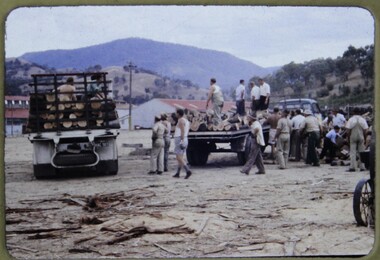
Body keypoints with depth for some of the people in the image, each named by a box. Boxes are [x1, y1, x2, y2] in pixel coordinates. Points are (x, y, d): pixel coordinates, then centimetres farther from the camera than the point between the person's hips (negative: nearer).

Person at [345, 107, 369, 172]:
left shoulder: (351, 119, -6)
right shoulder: (363, 119, 0)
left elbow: (348, 130, -6)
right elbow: (365, 130, 0)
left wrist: (348, 137, 3)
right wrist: (365, 138, 9)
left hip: (353, 137, -2)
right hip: (361, 137, 2)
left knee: (353, 152, 0)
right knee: (361, 152, 9)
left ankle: (352, 167, -6)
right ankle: (362, 167, 10)